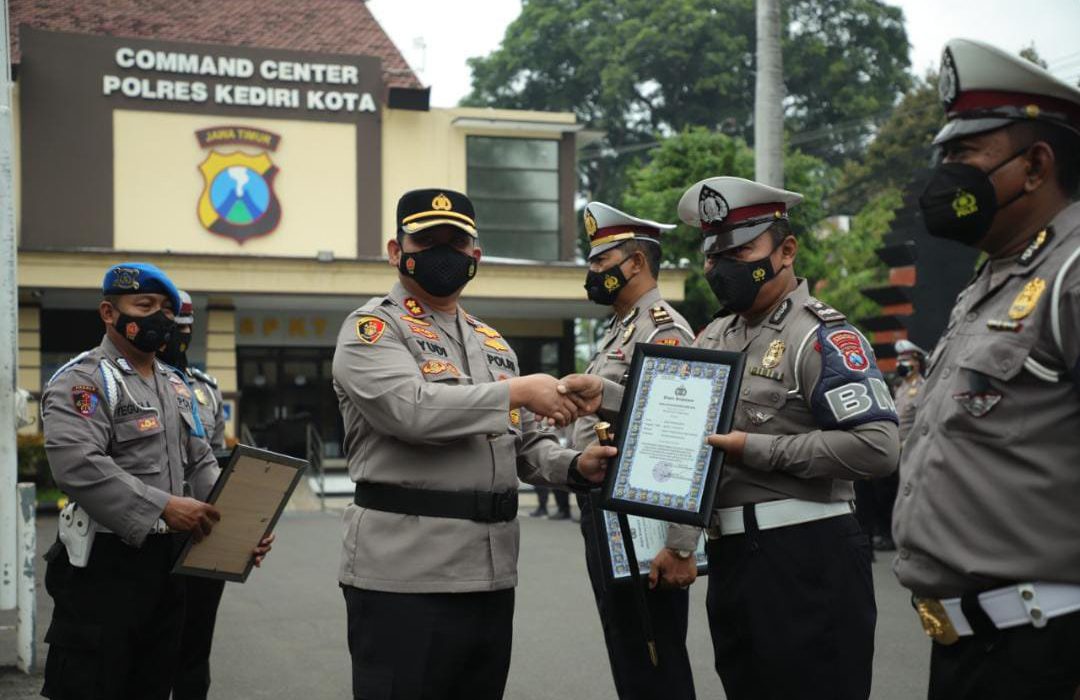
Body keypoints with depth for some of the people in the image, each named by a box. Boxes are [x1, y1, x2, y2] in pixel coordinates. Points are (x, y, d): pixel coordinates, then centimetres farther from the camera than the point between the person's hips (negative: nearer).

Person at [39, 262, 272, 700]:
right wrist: (164, 507, -28)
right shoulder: (82, 381, -10)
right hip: (104, 565, -8)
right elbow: (78, 466, -25)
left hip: (169, 561, 8)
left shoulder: (175, 386, 17)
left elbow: (201, 465, 17)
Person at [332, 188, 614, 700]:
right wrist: (517, 392, -17)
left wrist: (574, 466, 1)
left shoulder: (492, 343, 19)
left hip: (492, 573, 7)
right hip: (403, 575, -7)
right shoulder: (373, 329, -3)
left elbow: (525, 443, 22)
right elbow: (410, 409, -22)